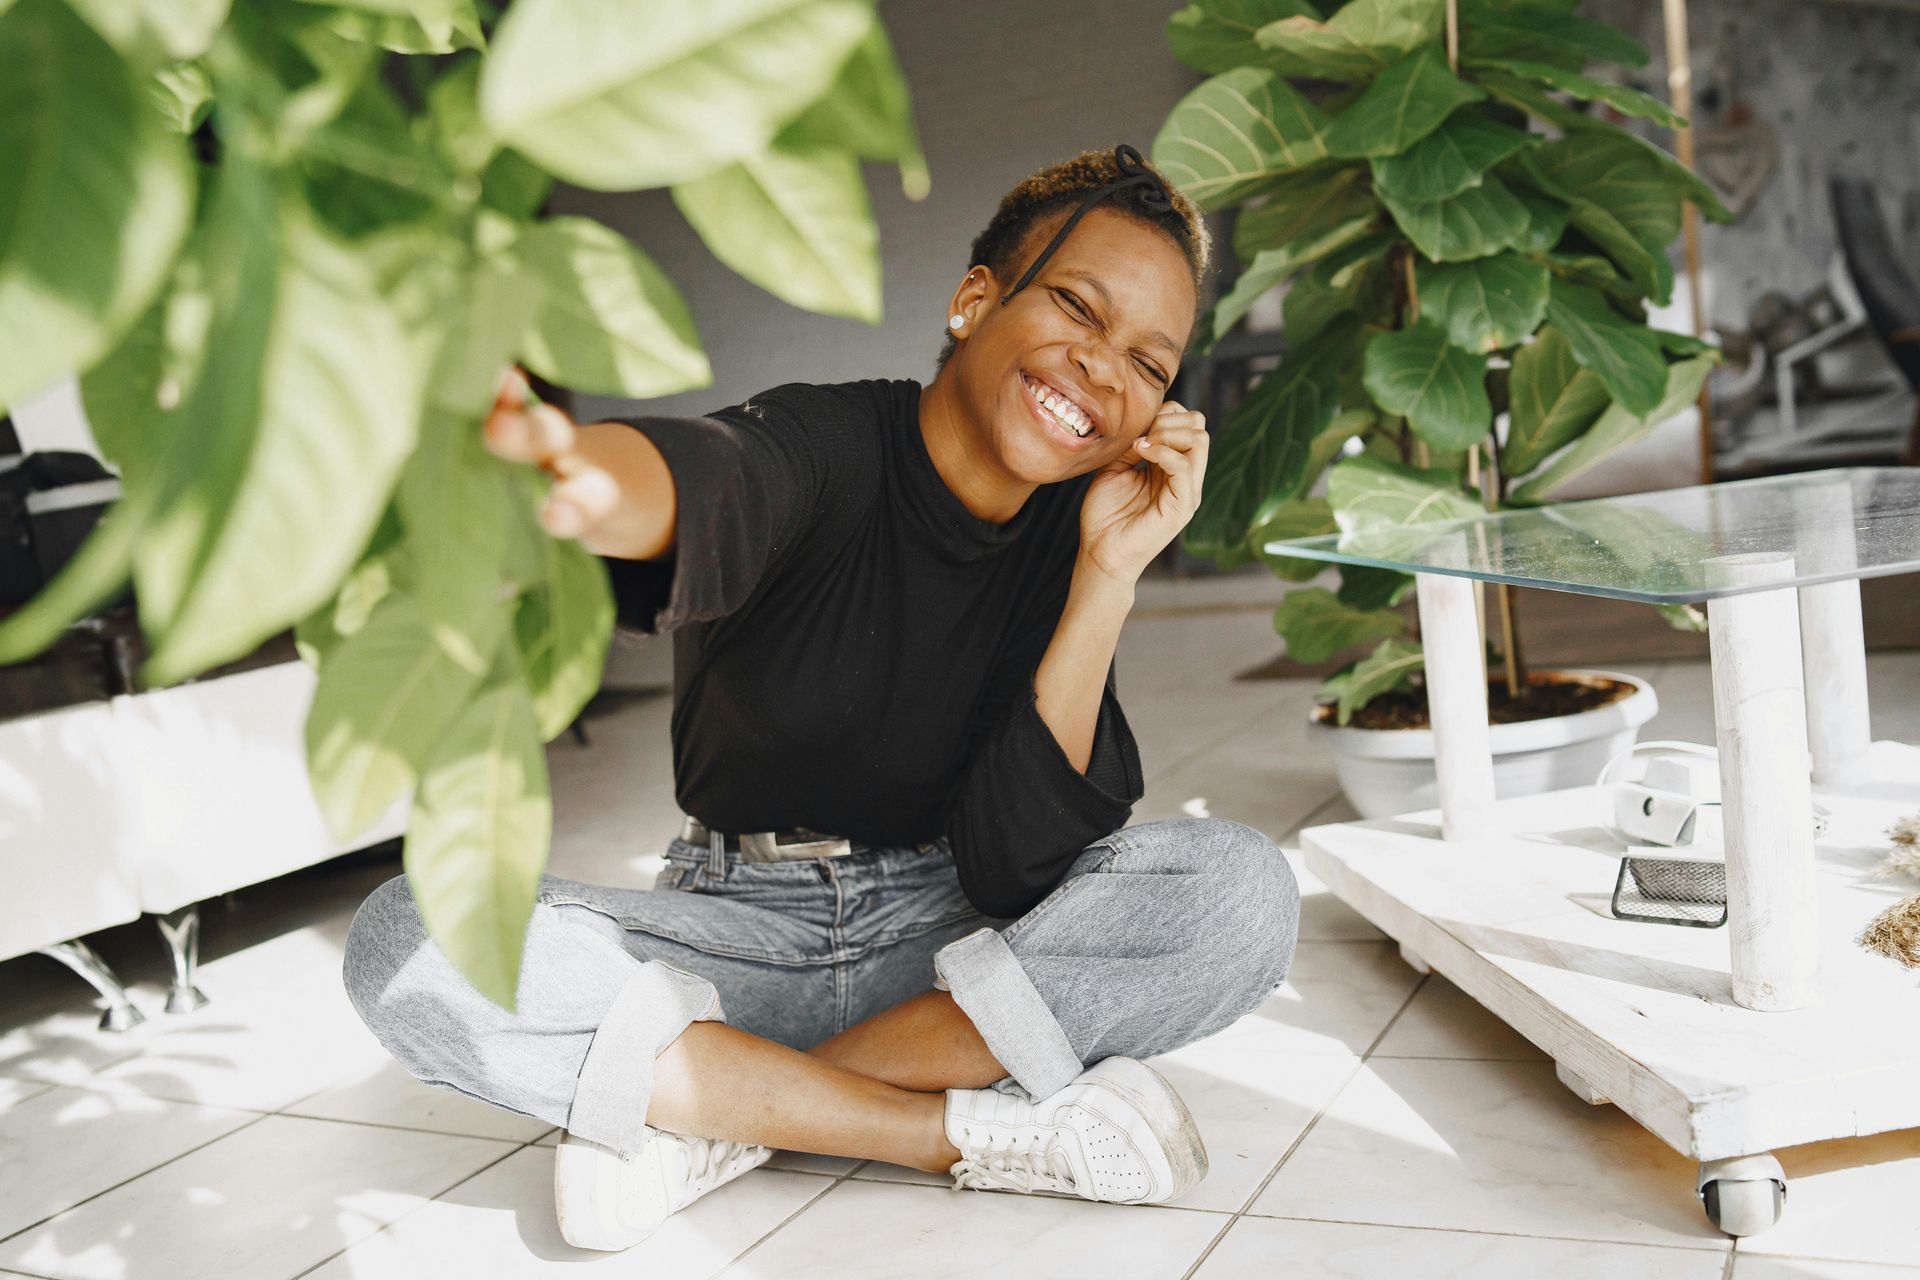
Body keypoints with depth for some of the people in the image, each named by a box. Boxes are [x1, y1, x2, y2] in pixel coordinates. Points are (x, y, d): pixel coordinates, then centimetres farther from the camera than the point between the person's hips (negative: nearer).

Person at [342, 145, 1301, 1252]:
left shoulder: (1077, 534, -6)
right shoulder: (826, 446, -14)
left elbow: (1012, 872, -15)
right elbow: (702, 484, -42)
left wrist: (1109, 577, -22)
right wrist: (581, 473, -67)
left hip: (948, 934, 2)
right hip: (743, 927, -2)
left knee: (1243, 890, -24)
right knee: (408, 941, -25)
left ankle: (710, 1109, -20)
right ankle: (973, 1132, -25)